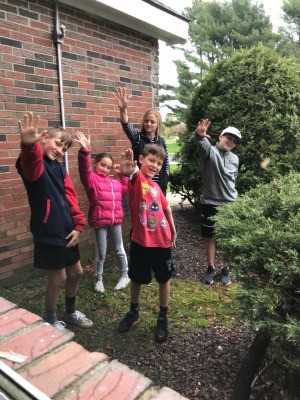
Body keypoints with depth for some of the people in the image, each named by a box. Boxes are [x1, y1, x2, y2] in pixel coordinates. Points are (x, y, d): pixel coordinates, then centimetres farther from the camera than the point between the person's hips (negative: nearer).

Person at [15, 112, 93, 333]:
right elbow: (31, 163, -40)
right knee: (57, 279, 5)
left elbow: (71, 198, 9)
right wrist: (29, 144, -63)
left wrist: (78, 225, 0)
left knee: (76, 273, 18)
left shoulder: (61, 169, 9)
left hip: (67, 232, 8)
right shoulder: (35, 164, -14)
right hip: (47, 234, -7)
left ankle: (71, 311, 42)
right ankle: (51, 320, 31)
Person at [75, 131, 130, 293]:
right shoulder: (91, 178, -7)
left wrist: (122, 174, 12)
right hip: (100, 221, -5)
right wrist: (85, 151, -43)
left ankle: (125, 275, 32)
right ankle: (99, 280, 26)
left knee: (119, 250, 16)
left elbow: (126, 189, 23)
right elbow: (84, 168, -26)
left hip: (115, 220, 5)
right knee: (101, 254, 7)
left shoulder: (114, 181, 14)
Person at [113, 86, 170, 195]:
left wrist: (164, 180, 4)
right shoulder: (137, 137, -4)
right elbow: (126, 127, -26)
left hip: (158, 186, 4)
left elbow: (166, 163, 15)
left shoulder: (161, 141, 7)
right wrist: (123, 109, -44)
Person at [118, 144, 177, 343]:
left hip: (162, 241, 4)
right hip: (141, 242, -4)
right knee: (137, 279, 16)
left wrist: (173, 231, 23)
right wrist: (127, 169, -61)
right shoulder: (137, 179, -11)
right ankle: (134, 313, 40)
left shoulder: (155, 186, 4)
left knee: (164, 279, 14)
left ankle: (163, 318, 34)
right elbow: (131, 173, -38)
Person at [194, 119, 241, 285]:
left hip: (230, 204, 3)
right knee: (209, 237, 9)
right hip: (210, 203, -3)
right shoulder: (210, 151, -6)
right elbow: (203, 144, -31)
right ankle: (211, 267, 26)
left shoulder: (235, 159, 9)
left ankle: (225, 269, 26)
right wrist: (200, 135, -53)